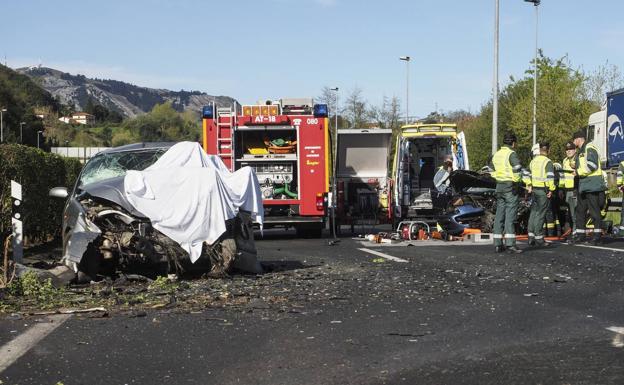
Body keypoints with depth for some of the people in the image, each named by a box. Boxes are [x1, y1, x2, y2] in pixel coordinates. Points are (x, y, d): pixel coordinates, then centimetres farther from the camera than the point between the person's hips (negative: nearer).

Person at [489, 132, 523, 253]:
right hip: (510, 187, -7)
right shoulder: (511, 154, -11)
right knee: (510, 215, -7)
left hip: (499, 186, 7)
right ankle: (510, 243, -11)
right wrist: (517, 181, -6)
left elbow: (492, 169, 21)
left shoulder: (496, 154, 14)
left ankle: (497, 243, 9)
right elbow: (518, 169, -20)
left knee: (499, 214, 9)